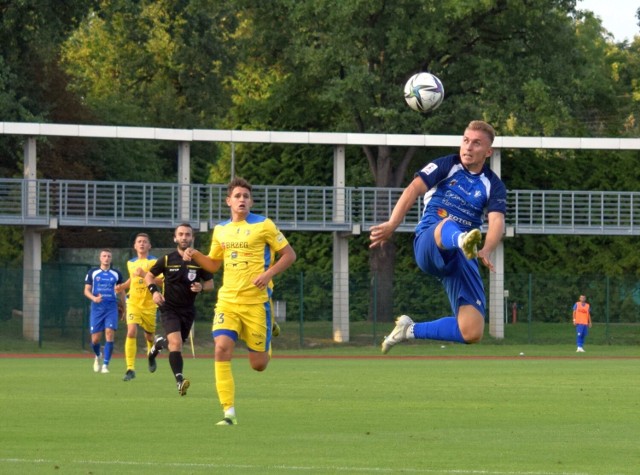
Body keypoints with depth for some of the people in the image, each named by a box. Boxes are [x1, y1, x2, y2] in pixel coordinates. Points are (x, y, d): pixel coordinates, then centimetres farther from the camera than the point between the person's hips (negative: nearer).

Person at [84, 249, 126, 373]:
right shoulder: (92, 272, 6)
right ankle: (98, 356, 32)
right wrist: (93, 298, -15)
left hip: (112, 308, 0)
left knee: (110, 335, -16)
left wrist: (123, 309, 18)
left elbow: (121, 292, 17)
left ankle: (105, 365, -11)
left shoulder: (116, 274, 9)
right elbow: (86, 290, 6)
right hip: (96, 308, 0)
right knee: (95, 339, -2)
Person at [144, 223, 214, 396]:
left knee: (176, 344, 15)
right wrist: (154, 291, -10)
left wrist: (201, 287, -15)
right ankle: (179, 380, -27)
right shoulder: (167, 259, -4)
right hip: (169, 308, -3)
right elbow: (149, 276, 8)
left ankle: (159, 343, 50)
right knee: (176, 342, -22)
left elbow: (210, 284, 8)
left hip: (188, 310, 3)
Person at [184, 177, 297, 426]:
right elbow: (213, 264, 22)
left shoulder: (263, 226, -4)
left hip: (256, 302, -3)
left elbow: (289, 254, 0)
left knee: (258, 364, 2)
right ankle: (229, 412, -16)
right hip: (228, 300, 3)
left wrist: (268, 274, -16)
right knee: (222, 349, -19)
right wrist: (195, 255, 1)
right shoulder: (220, 230, 10)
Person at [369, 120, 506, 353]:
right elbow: (413, 189, -11)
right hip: (428, 244, -4)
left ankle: (411, 330, 14)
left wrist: (486, 250, -31)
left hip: (462, 259, 4)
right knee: (447, 225, -41)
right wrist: (392, 224, -29)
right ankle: (464, 241, -79)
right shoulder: (446, 166, 5)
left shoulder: (493, 186, 10)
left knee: (472, 333, -10)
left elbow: (497, 221, -7)